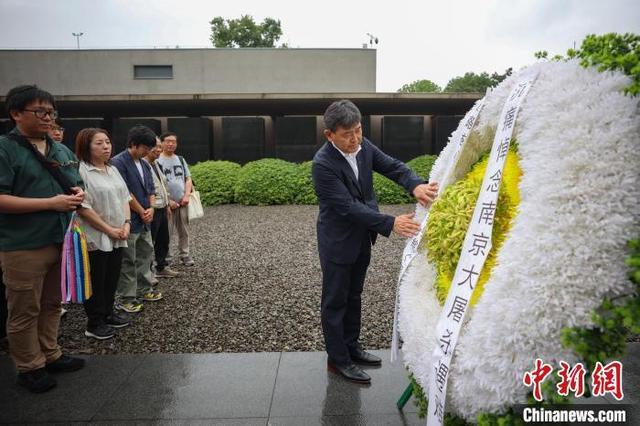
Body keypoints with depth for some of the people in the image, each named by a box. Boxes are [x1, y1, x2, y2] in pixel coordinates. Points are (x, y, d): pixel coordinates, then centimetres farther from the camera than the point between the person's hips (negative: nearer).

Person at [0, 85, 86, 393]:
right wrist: (51, 202, -21)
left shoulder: (62, 151, 12)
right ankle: (29, 368, 22)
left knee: (52, 304, 18)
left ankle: (50, 355, 33)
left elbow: (76, 185, 22)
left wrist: (78, 194, -2)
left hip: (61, 241, 7)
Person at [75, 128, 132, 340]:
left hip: (117, 238, 7)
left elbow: (124, 198, 13)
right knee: (96, 282, 4)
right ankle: (94, 324, 17)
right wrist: (109, 229, -16)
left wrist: (126, 223, -2)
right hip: (95, 239, -7)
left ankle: (108, 313, 32)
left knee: (112, 278, 16)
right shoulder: (81, 171, -13)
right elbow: (82, 207, -19)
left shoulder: (113, 170, 13)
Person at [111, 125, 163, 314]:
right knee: (128, 262, 1)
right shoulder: (118, 162, -14)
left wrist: (151, 208, -3)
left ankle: (143, 290, 30)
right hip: (129, 221, -8)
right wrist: (142, 212, -10)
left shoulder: (145, 165, 12)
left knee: (145, 256, 16)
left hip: (144, 220, 8)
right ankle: (124, 298, 12)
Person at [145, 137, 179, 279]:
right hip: (152, 210, -9)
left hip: (162, 209, 9)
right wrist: (169, 202, -19)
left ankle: (162, 267, 32)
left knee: (163, 240, 18)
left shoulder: (155, 164, 13)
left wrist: (167, 204, 19)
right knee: (149, 242, 2)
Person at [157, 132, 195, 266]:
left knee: (184, 231, 9)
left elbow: (188, 179, 12)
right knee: (166, 233, 0)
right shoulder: (157, 161, -5)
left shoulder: (180, 159, 12)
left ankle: (184, 255, 19)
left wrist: (186, 196, -3)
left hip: (182, 202, 5)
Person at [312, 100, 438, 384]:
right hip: (338, 242, -7)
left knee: (354, 296, 20)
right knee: (335, 301, 8)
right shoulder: (323, 164, -25)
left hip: (361, 238, 7)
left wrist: (416, 185, -27)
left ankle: (351, 347, 38)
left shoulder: (364, 146, -4)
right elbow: (348, 206, -28)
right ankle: (337, 360, 24)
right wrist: (391, 223, -32)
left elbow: (393, 167, -6)